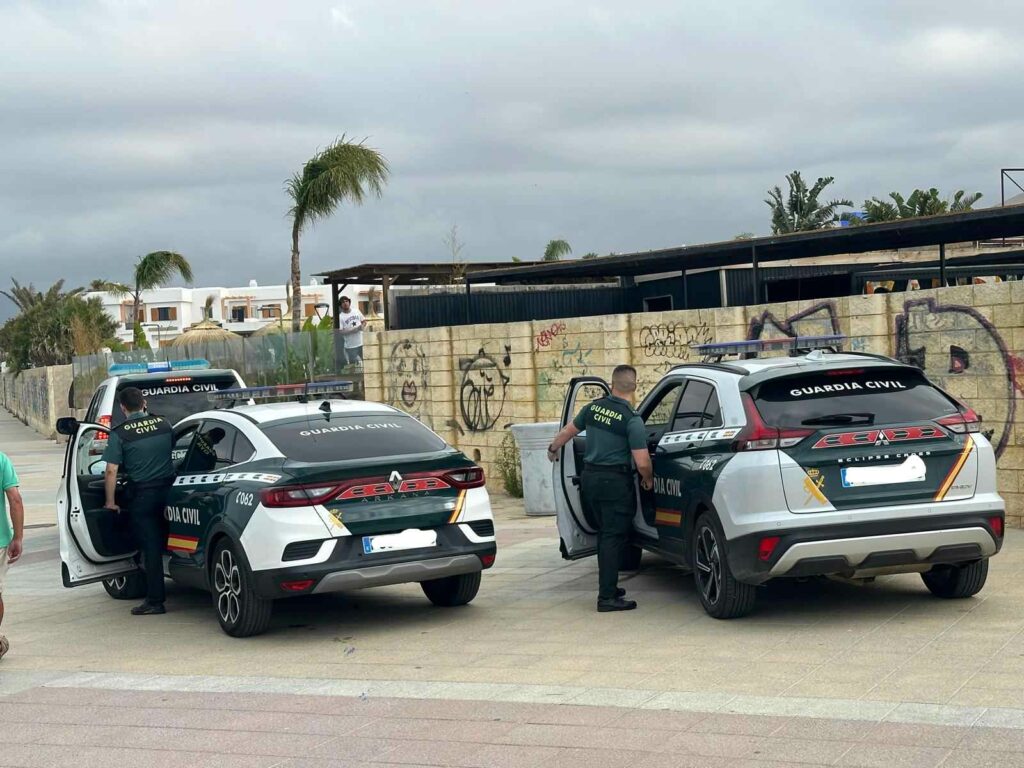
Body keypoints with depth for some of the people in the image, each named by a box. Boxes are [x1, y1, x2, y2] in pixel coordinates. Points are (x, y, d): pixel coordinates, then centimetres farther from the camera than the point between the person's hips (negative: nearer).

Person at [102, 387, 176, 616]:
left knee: (150, 546, 0)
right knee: (162, 542, 19)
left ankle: (155, 600, 2)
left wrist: (110, 502, -1)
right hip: (167, 489, 4)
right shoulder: (163, 424, 3)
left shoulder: (119, 434, -10)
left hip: (142, 494, -4)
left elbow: (111, 471, -11)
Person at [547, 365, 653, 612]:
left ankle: (608, 587, 28)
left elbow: (568, 430, 19)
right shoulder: (632, 420, -15)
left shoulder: (593, 408, 3)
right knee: (614, 537, -2)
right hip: (616, 481, -6)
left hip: (590, 477, 6)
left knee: (605, 533, 20)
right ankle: (607, 597, -3)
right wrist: (648, 480, 4)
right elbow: (642, 462, -17)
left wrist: (553, 448, 38)